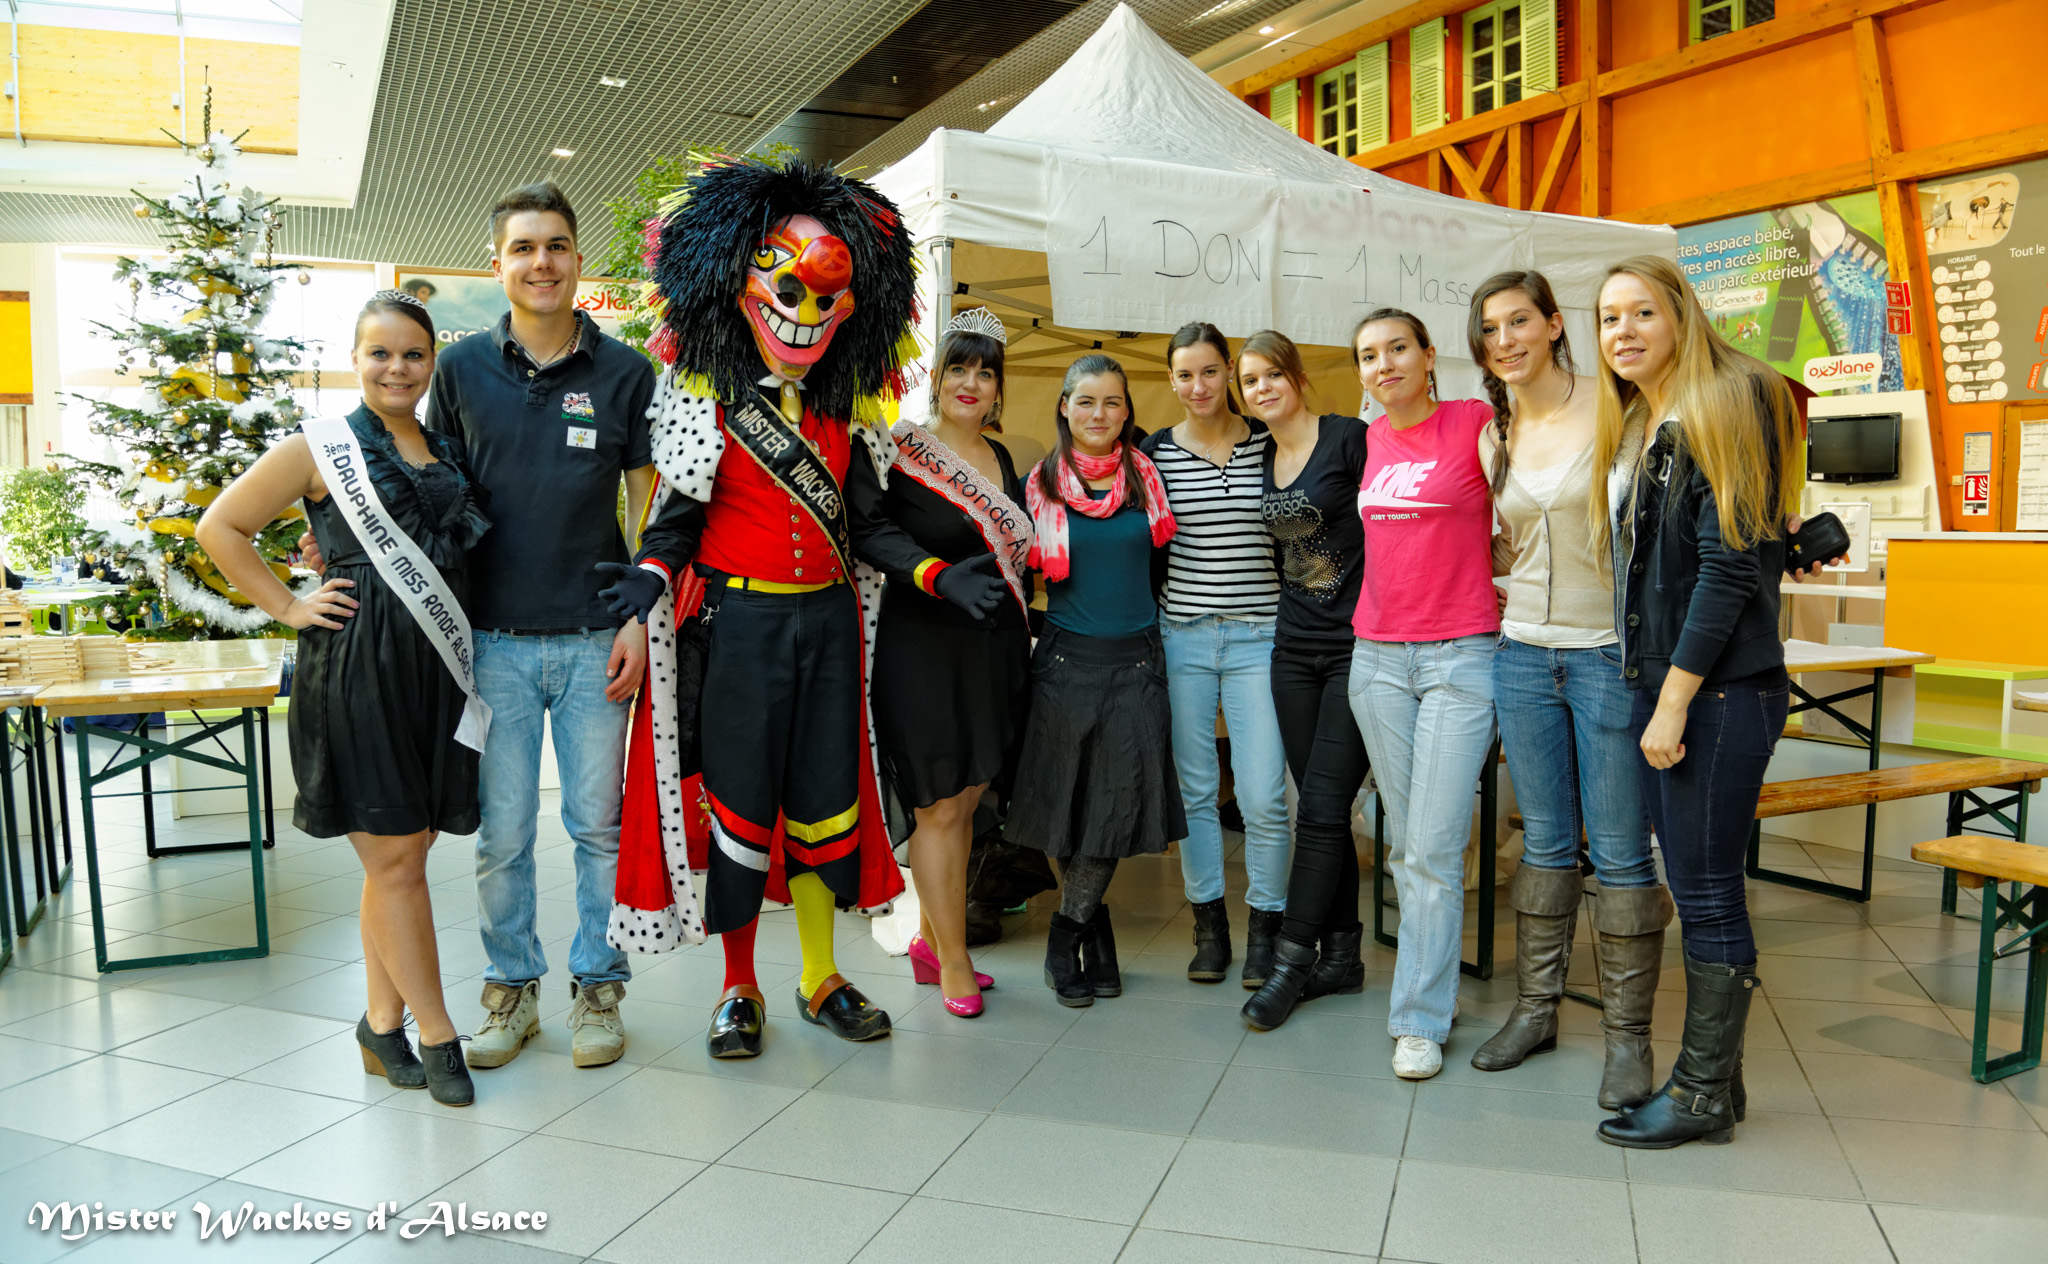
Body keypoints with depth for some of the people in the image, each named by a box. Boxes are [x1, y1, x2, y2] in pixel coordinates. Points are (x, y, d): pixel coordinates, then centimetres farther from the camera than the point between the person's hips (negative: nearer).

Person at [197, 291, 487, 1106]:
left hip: (437, 664, 5)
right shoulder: (321, 448, 0)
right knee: (395, 855, -2)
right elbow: (219, 528, 2)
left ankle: (383, 1023, 24)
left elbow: (464, 554, 25)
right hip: (357, 666, -5)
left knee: (400, 853, 11)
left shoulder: (450, 452, 14)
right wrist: (289, 607, -4)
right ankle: (436, 1034, 8)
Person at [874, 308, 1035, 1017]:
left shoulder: (1002, 461, 13)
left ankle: (929, 942, 26)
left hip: (994, 652, 7)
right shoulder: (900, 455, -7)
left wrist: (1022, 641, 17)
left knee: (966, 801, 11)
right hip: (924, 648, -7)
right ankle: (954, 964, 11)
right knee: (939, 808, -1)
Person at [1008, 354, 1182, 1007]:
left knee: (1120, 803, -1)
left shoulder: (1145, 474, 6)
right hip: (1067, 659, -1)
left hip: (1136, 659, 1)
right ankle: (1094, 928, 24)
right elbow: (1029, 568, 9)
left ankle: (1066, 937, 17)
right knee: (1066, 803, 2)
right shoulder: (1042, 482, 2)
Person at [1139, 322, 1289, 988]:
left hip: (1258, 638, -1)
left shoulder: (1269, 443, 4)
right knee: (1194, 790, 8)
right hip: (1182, 637, 1)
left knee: (1263, 798, -4)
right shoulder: (1154, 452, 4)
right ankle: (1209, 926, 22)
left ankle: (1264, 931, 15)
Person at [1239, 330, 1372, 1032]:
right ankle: (1341, 955, 21)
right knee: (1320, 807, 10)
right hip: (1295, 648, 6)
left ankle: (1290, 965, 4)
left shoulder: (1349, 438, -8)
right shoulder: (1261, 458, 12)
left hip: (1358, 646, -6)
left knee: (1322, 807, -5)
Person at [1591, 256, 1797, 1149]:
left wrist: (1676, 698, -17)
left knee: (1707, 892, -1)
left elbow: (1731, 565, -16)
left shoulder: (1727, 407, -9)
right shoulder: (1641, 426, 17)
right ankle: (1714, 1073, 25)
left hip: (1721, 688, -8)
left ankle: (1703, 1097, 12)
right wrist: (1653, 693, 12)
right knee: (1695, 889, 13)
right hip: (1662, 682, 8)